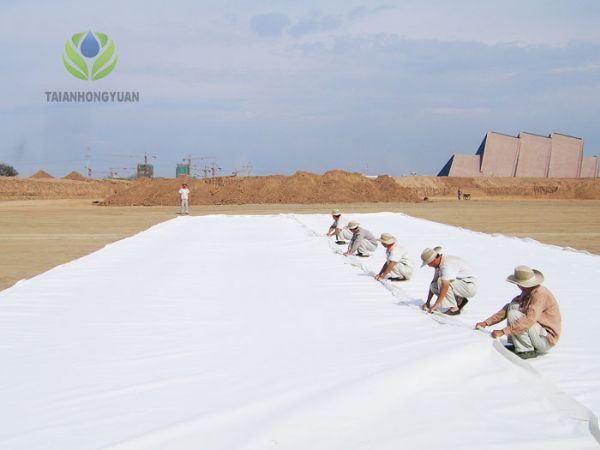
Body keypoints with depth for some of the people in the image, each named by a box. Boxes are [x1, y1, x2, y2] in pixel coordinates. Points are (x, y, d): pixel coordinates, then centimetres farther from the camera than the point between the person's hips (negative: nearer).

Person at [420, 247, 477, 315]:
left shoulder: (447, 264, -26)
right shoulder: (440, 262, 4)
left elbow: (445, 286, -35)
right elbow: (433, 282, 11)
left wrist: (436, 305, -32)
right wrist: (427, 302, 7)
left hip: (469, 286, -10)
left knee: (441, 281, -26)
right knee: (433, 286, 1)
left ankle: (454, 308, -18)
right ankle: (459, 300, 8)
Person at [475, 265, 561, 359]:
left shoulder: (540, 294, -22)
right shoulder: (526, 293, 5)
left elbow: (529, 320, -32)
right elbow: (507, 309, 8)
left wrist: (503, 331, -34)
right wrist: (486, 323, 1)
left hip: (547, 340, -9)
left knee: (514, 315, -22)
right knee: (513, 306, 2)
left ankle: (526, 350, -13)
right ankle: (515, 345, 2)